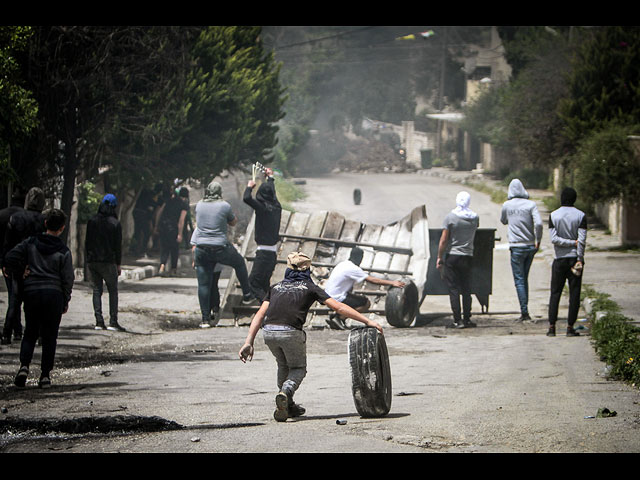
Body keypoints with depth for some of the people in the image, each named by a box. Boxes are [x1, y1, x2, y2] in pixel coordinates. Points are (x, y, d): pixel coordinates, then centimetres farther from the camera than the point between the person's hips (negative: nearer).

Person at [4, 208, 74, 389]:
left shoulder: (31, 243, 1)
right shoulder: (63, 251, -4)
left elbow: (9, 259, -5)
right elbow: (68, 279, -2)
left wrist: (20, 271, 11)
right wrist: (65, 302, 9)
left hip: (31, 292, 2)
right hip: (54, 293, -2)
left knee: (30, 333, 13)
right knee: (49, 336, 7)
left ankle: (24, 365, -9)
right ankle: (45, 375, 4)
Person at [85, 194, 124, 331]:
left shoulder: (92, 221, 4)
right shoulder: (115, 224, -7)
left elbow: (87, 242, 6)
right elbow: (118, 246, -4)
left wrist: (87, 259, 12)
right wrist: (118, 264, 4)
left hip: (92, 261, 3)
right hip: (108, 262, -3)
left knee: (96, 291, 8)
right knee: (113, 291, 5)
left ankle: (99, 321, 0)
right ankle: (113, 322, -2)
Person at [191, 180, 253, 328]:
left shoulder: (199, 205, 5)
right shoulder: (224, 206, -6)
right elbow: (233, 222, 11)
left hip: (201, 249, 2)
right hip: (220, 248, -2)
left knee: (203, 284, 5)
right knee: (239, 263, 27)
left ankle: (205, 319, 4)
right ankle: (247, 295, 35)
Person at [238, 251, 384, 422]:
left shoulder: (276, 287, 26)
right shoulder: (309, 287, 17)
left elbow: (260, 314, 15)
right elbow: (338, 307, 9)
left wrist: (248, 343, 11)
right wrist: (367, 321, 9)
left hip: (268, 331, 4)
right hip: (291, 332, -3)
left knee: (283, 365, 30)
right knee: (298, 369, 18)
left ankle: (288, 406, 31)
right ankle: (285, 393, -12)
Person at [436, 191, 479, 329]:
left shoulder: (450, 217, -10)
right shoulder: (474, 217, 1)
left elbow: (443, 240, -10)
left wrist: (439, 257, -4)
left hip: (452, 256, -3)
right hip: (468, 256, 3)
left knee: (453, 289, -1)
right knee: (466, 289, 10)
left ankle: (457, 320, -6)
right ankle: (467, 319, 9)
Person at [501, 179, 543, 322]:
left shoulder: (506, 205, -2)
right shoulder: (531, 204, -3)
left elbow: (503, 221, 17)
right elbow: (538, 223, -13)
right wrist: (538, 240, -3)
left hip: (517, 247, -2)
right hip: (530, 246, 2)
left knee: (519, 280, 0)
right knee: (524, 279, 15)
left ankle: (524, 311, -10)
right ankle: (524, 311, 17)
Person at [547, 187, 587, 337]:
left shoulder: (553, 216, 0)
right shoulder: (581, 215, -2)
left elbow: (554, 239, -10)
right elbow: (582, 240, -9)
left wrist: (572, 242, -6)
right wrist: (579, 260, -8)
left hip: (559, 259, 1)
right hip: (574, 258, -1)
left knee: (555, 293, 6)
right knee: (574, 293, 3)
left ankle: (551, 327, 1)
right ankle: (570, 327, 0)